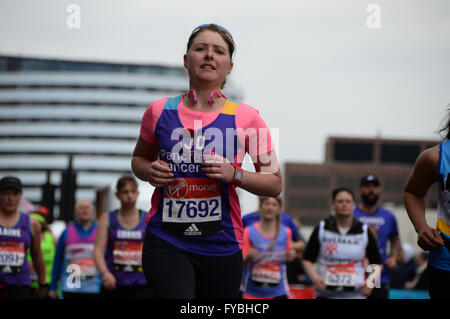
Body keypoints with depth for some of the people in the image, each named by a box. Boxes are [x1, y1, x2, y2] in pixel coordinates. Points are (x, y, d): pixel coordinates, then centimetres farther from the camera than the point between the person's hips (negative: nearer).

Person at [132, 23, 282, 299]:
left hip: (221, 246, 1)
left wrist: (234, 175, -13)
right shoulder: (160, 111, 4)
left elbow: (275, 185, 4)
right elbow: (139, 159, 22)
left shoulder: (246, 117, 0)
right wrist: (149, 171, -1)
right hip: (165, 241, -1)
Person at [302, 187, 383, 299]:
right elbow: (307, 259, 4)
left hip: (355, 294, 0)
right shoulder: (321, 229, 2)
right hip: (326, 293, 0)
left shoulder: (364, 231, 3)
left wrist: (371, 282, -8)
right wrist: (314, 277, -14)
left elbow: (377, 263, 10)